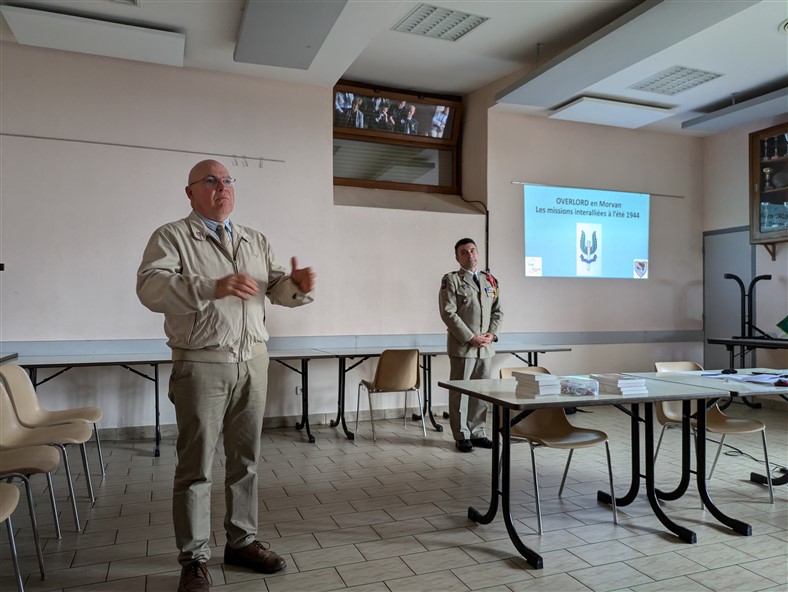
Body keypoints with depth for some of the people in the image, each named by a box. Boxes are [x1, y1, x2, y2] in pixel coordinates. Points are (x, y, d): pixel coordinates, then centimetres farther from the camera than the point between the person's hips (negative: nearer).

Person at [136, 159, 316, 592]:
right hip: (202, 364, -5)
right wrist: (212, 288, -32)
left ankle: (242, 541, 29)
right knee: (196, 464, 4)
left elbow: (275, 288, 10)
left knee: (245, 459, 13)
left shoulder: (256, 241, 14)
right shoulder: (171, 237, -2)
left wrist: (296, 285, -14)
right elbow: (150, 288, -17)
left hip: (252, 362, 5)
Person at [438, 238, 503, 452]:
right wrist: (470, 338, -15)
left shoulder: (490, 280, 13)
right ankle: (462, 436, 13)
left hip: (486, 346, 5)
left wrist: (492, 333, -2)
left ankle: (477, 432, 21)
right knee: (460, 391, 2)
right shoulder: (451, 280, -4)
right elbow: (448, 313, -11)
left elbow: (497, 311, 15)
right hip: (462, 345, -5)